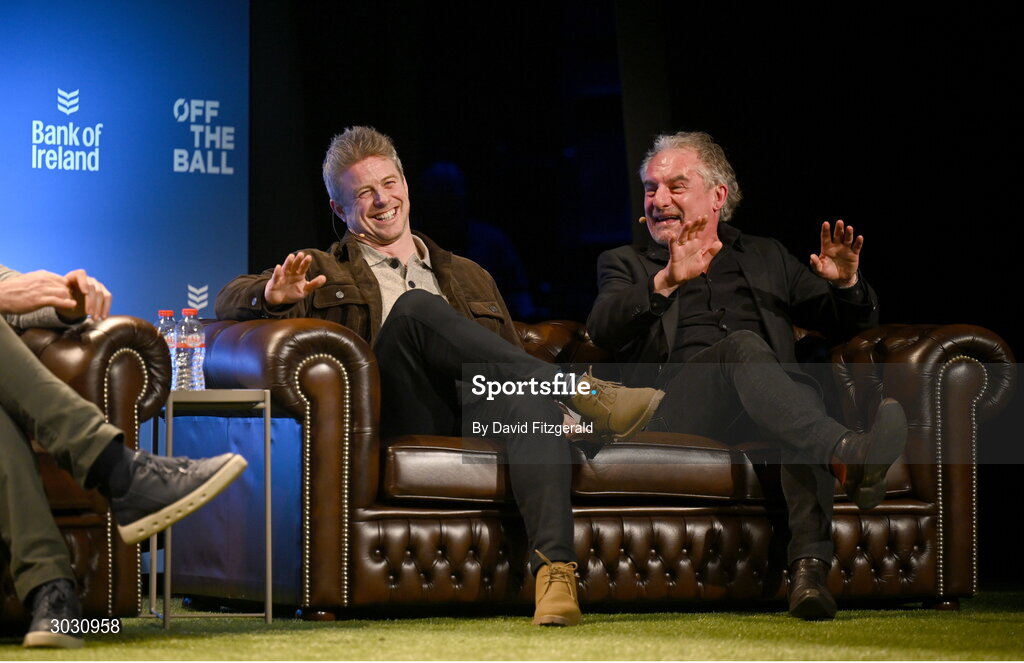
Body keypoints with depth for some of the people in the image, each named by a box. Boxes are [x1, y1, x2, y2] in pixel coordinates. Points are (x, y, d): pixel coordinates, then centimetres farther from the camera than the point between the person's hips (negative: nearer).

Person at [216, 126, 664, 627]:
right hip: (393, 415, -2)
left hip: (475, 408, 2)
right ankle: (585, 395, -37)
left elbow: (511, 357, 27)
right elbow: (230, 301, 12)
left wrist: (546, 384, 1)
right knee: (416, 307, -31)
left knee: (533, 401, -36)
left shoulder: (470, 278, 35)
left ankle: (555, 568, -55)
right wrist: (273, 294, -13)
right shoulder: (324, 274, 27)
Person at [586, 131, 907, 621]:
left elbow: (849, 325, 28)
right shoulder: (626, 265, 26)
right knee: (742, 347, -34)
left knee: (803, 387, -35)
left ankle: (809, 566, -52)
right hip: (674, 404, -2)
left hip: (762, 406, 2)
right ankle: (847, 456, -60)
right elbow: (603, 331, 2)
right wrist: (666, 282, -17)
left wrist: (846, 284, 3)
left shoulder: (765, 258, 32)